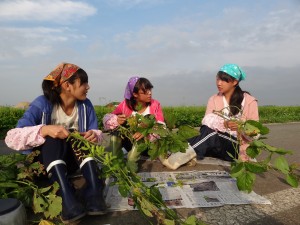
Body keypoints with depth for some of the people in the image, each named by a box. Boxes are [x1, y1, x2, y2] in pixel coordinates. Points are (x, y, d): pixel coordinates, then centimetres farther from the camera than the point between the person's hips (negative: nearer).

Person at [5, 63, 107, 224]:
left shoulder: (85, 105, -7)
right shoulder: (42, 104, -18)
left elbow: (96, 133, -6)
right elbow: (12, 138, -24)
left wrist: (94, 136, -30)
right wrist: (44, 130, -41)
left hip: (73, 160, 3)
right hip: (45, 160, -2)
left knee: (83, 137, -27)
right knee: (53, 137, -33)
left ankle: (93, 192, -38)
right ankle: (67, 198, -48)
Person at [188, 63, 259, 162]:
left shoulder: (249, 101, 1)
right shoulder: (214, 99, 10)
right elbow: (207, 121, -7)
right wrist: (224, 124, -26)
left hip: (237, 148, -3)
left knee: (209, 132, -32)